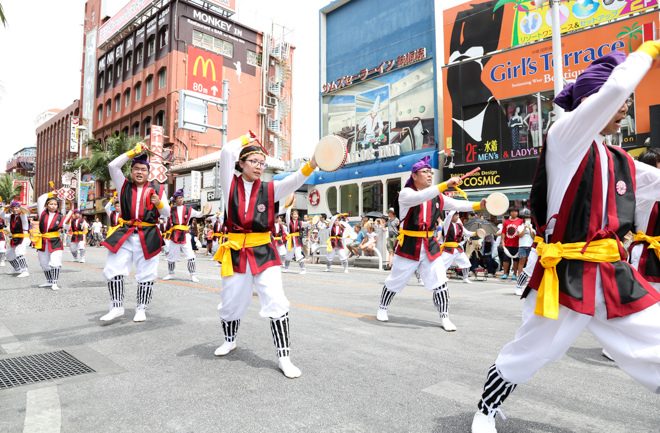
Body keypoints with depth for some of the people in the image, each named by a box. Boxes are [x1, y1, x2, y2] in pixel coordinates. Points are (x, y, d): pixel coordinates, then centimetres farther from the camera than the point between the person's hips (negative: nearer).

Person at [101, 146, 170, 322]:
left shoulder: (157, 189, 8)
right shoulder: (124, 186, 10)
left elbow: (166, 214, 7)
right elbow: (113, 166, -4)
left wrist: (159, 203, -14)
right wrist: (134, 152, -5)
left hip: (148, 236, -1)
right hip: (125, 235, 1)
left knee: (146, 275, 3)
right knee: (112, 270, -5)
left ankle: (141, 309, 17)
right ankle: (117, 307, 8)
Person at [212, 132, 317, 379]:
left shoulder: (270, 189, 4)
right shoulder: (231, 184, 2)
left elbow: (293, 181, -14)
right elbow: (227, 152, -9)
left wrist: (312, 165, -31)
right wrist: (246, 140, 7)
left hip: (263, 253, 0)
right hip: (235, 253, 1)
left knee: (276, 303, -9)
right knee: (231, 302, 14)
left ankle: (284, 357, 3)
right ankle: (229, 341, 44)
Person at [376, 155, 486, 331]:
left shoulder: (437, 197, 8)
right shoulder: (406, 193, -12)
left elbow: (456, 205, 6)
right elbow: (421, 197, -32)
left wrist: (478, 205, -8)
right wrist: (446, 184, -37)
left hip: (430, 245, 5)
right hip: (408, 246, -4)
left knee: (440, 282, 0)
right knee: (395, 281, 9)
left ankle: (444, 317, 15)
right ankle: (383, 308, 32)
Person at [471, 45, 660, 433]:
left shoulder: (622, 164, 14)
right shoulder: (565, 137, -7)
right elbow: (617, 86, -16)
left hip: (615, 276, 7)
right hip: (565, 276, -7)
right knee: (527, 355, 5)